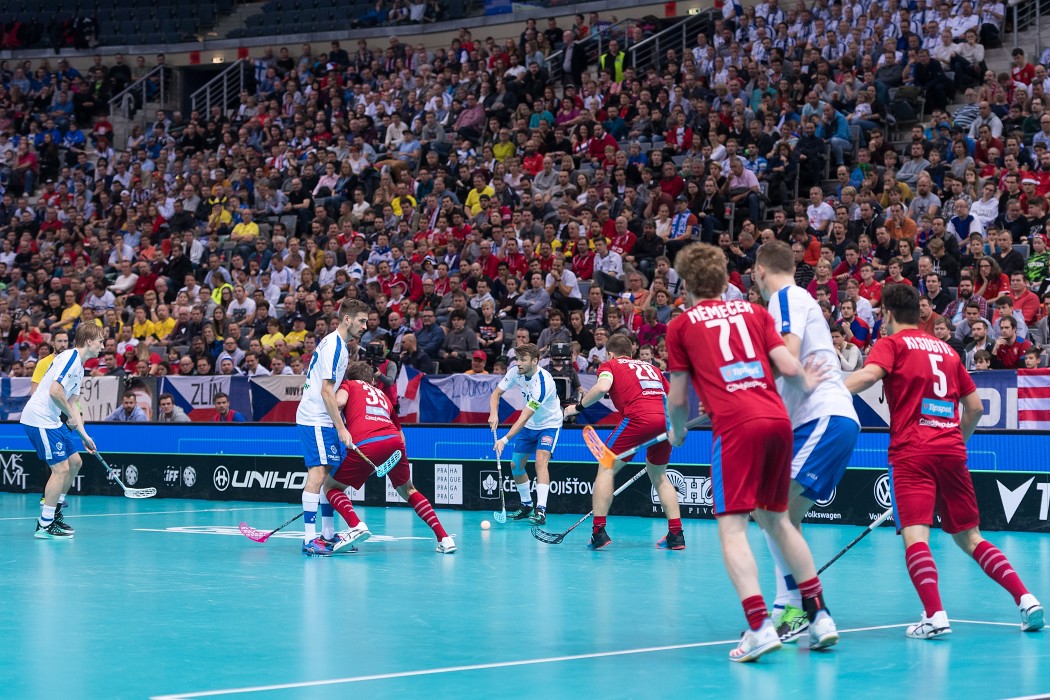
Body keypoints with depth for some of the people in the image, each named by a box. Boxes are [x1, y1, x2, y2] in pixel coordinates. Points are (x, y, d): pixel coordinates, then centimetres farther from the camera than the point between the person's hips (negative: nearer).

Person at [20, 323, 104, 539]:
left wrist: (84, 435, 17)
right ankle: (44, 525, -5)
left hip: (52, 420, 11)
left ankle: (54, 513, 24)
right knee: (61, 468, -11)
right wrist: (72, 416, -15)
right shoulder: (69, 358, -15)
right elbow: (55, 391, -26)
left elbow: (72, 402, 20)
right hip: (39, 419, -11)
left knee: (75, 461, 15)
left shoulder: (79, 366, 16)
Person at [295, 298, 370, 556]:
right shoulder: (333, 345, -15)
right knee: (317, 474, -15)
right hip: (315, 420, -10)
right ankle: (310, 539, -19)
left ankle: (328, 535, 19)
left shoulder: (339, 345, 16)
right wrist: (341, 428, -20)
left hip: (324, 420, 10)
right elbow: (326, 391, -20)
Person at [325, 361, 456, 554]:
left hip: (364, 444, -4)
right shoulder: (382, 394, 35)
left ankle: (356, 526, -12)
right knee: (408, 491, 28)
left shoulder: (348, 384, 23)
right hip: (394, 441, 4)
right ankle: (443, 537, 15)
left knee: (331, 487, 15)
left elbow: (339, 401, 0)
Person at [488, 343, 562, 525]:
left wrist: (505, 440, -39)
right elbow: (496, 393, -3)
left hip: (549, 424, -7)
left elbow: (524, 417, -36)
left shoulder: (542, 382, -34)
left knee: (541, 461, -26)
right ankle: (527, 506, 27)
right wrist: (494, 414, -24)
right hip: (530, 426, 7)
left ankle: (540, 510, -32)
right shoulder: (516, 372, -14)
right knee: (516, 465, 8)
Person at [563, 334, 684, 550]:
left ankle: (599, 531, -1)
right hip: (665, 419, 5)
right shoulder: (651, 368, 31)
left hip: (638, 417, -5)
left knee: (606, 469, 8)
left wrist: (578, 406, 4)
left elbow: (603, 386, -6)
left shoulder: (610, 365, 16)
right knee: (658, 475, 24)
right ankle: (676, 534, 16)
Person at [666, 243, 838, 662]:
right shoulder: (754, 312, 20)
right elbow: (789, 367, 10)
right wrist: (808, 382, 32)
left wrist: (678, 433, 33)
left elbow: (678, 399, 13)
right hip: (778, 419, 5)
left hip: (735, 425, -5)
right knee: (776, 519, 18)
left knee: (732, 528, -5)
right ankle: (820, 616, 16)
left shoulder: (681, 325, 12)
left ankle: (759, 626, -21)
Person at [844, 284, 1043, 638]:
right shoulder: (946, 349, 21)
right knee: (969, 537, 14)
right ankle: (1026, 599, 2)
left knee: (914, 535, -13)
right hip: (951, 451, 5)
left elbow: (869, 374, -17)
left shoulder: (892, 343, 5)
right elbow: (975, 406, 21)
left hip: (912, 452, -5)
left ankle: (935, 615, -31)